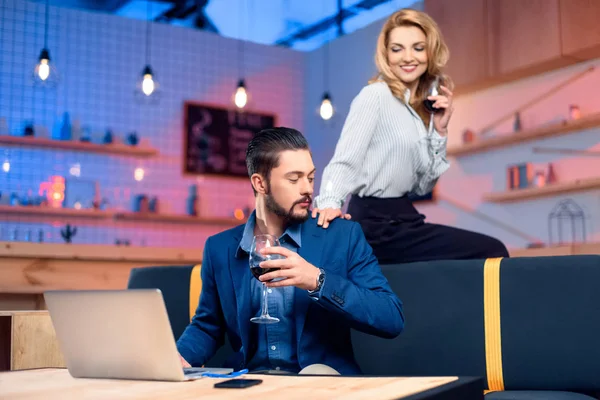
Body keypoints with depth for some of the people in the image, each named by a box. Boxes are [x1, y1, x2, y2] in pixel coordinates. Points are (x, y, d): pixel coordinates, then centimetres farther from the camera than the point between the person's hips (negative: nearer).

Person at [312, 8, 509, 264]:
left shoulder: (424, 108, 12)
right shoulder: (375, 95, -10)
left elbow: (422, 186, 10)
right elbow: (344, 161, -21)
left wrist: (439, 131, 0)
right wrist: (330, 202, -39)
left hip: (401, 218, 9)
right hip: (377, 226, -8)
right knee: (492, 254, -11)